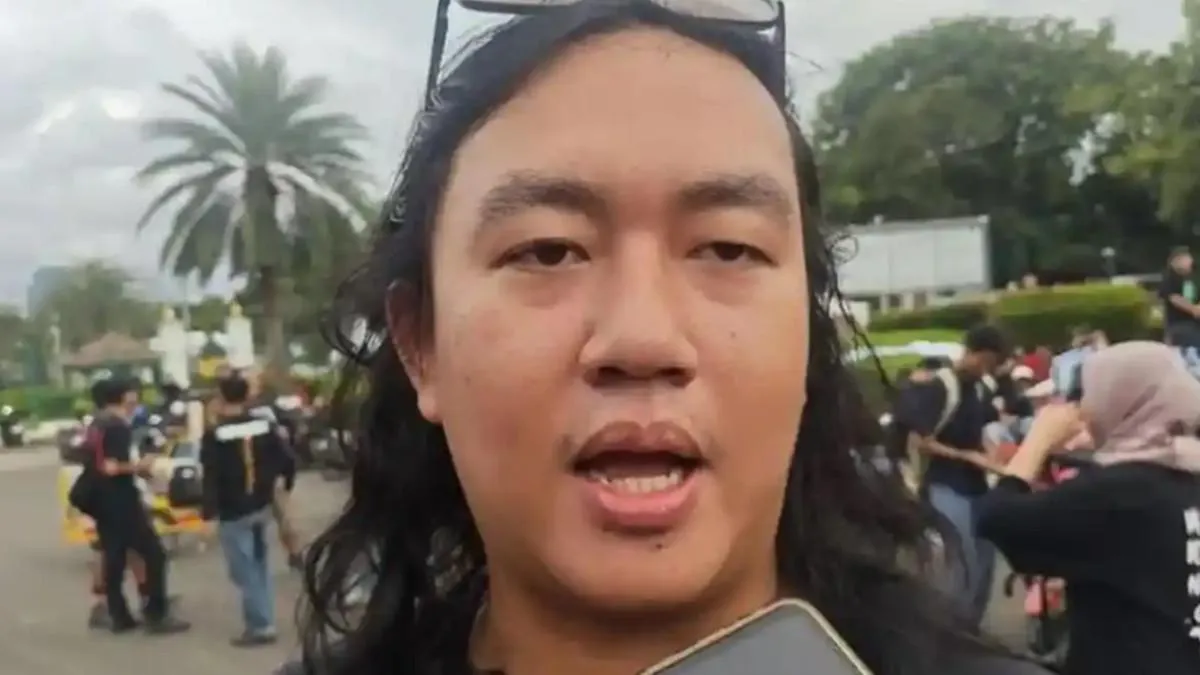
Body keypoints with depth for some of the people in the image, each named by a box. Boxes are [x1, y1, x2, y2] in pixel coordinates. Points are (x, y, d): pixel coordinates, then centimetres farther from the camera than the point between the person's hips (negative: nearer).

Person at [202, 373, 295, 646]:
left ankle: (260, 626, 0)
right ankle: (264, 621, 24)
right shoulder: (266, 426, -1)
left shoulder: (215, 435, -15)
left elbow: (211, 479, -18)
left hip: (233, 513, -6)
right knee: (259, 564, 20)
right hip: (261, 506, 6)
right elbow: (285, 463, 1)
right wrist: (268, 485, 19)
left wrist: (209, 513, -13)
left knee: (244, 571, 0)